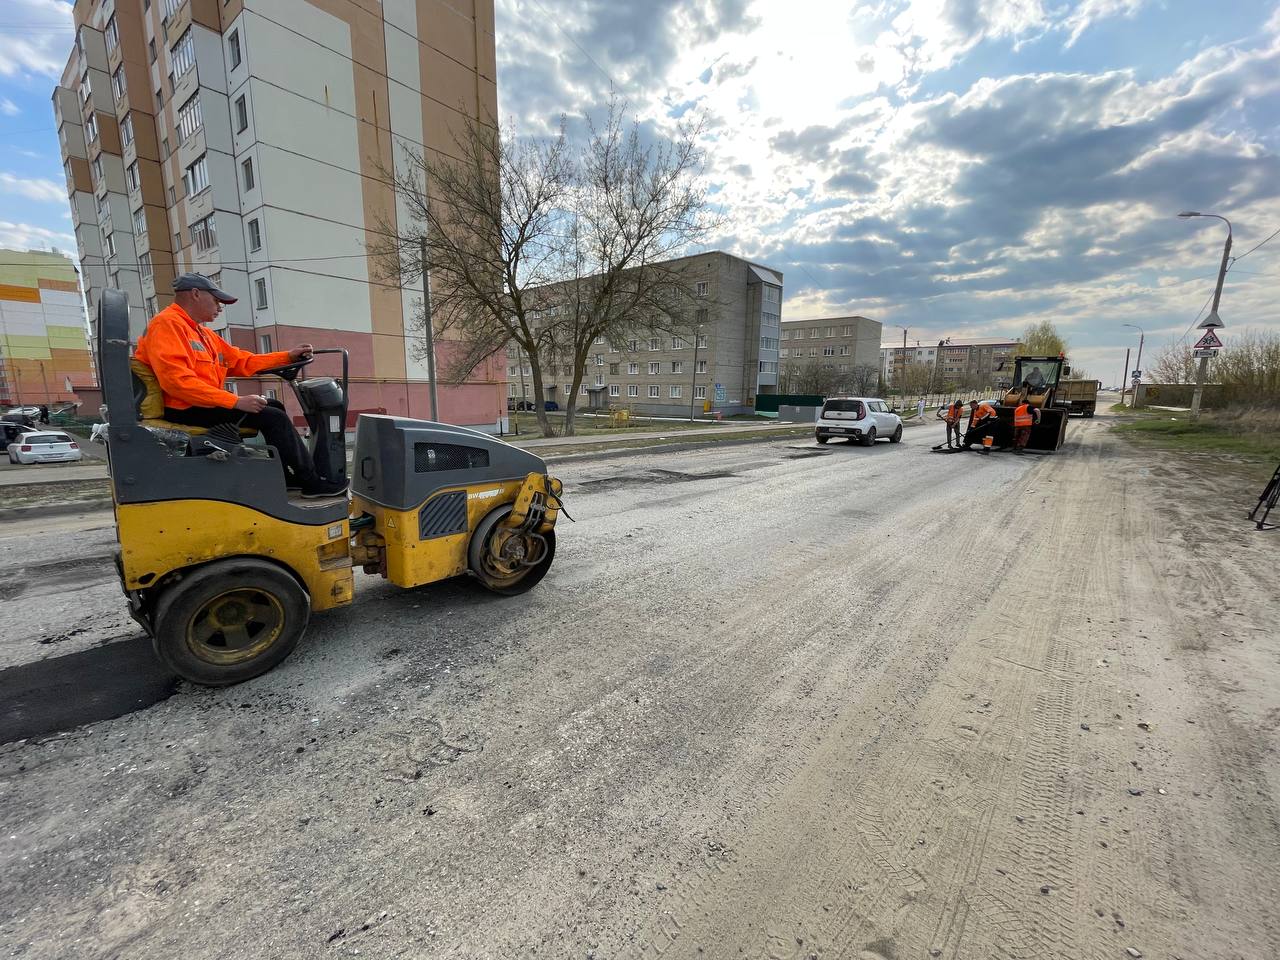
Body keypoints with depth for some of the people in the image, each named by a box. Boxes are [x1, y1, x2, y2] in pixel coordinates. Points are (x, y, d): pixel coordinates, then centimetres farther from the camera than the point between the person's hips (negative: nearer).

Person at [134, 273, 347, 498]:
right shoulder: (167, 324, -11)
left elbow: (242, 361, 17)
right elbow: (176, 380, -24)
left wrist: (288, 356, 10)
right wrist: (235, 401, -27)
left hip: (203, 406, 11)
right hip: (186, 412, -11)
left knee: (274, 407, 16)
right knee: (272, 417, -18)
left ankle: (290, 476, 10)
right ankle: (311, 482, -10)